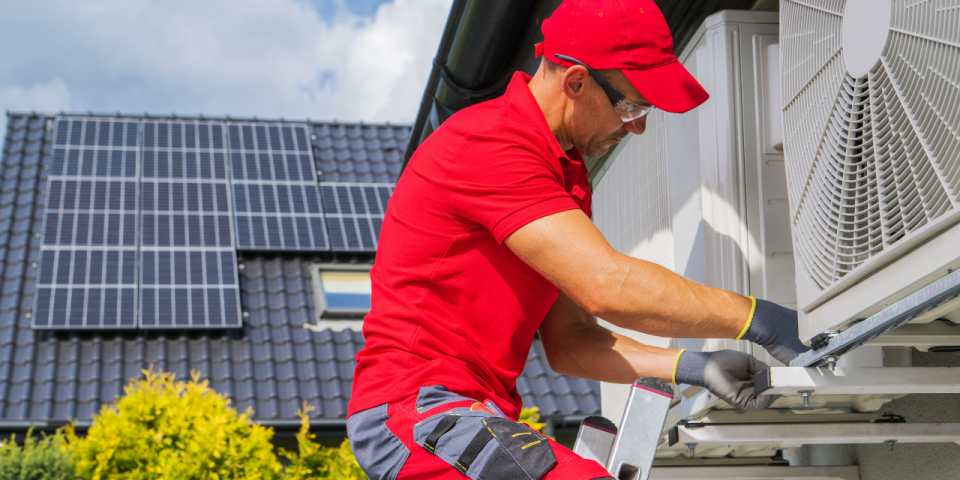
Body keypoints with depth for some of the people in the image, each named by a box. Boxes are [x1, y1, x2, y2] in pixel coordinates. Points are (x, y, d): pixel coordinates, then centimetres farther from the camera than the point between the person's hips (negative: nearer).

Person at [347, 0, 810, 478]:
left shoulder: (567, 173, 17)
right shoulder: (488, 144, -14)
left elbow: (569, 342, 12)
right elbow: (607, 286, -23)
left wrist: (690, 366, -1)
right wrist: (759, 319, -18)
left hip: (476, 416, 10)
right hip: (417, 407, -10)